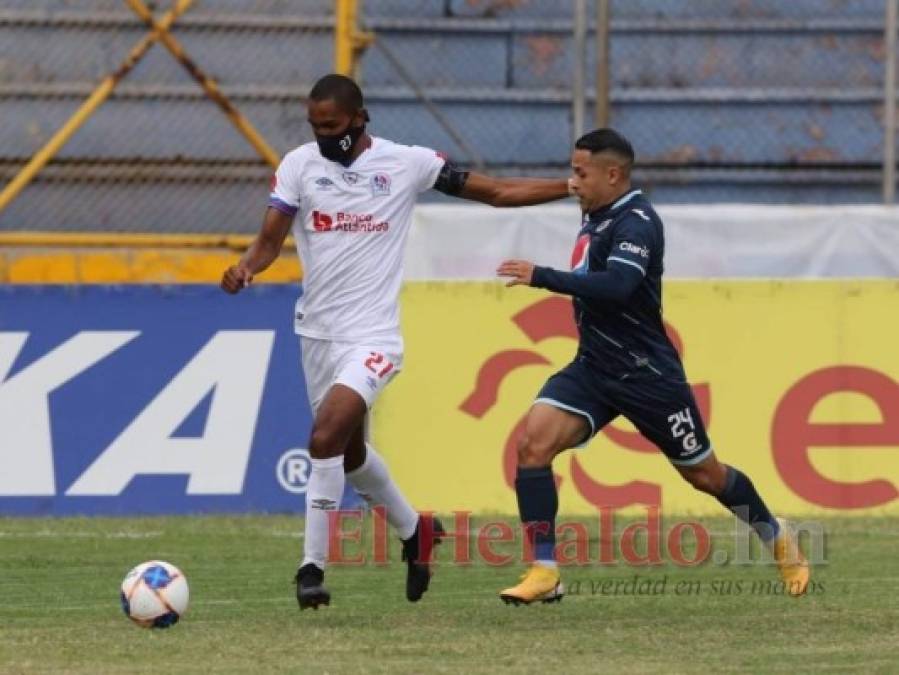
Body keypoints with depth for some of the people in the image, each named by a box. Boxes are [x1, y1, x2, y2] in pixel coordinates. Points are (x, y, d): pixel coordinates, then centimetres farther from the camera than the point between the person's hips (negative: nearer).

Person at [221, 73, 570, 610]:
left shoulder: (408, 163, -4)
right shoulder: (300, 164, 1)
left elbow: (497, 192, 3)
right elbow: (270, 240, -1)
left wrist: (577, 187, -1)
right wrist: (245, 268, -24)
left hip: (372, 337, -4)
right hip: (317, 331, 5)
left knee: (326, 439, -22)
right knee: (351, 453, 17)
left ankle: (313, 566, -12)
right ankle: (415, 531, 42)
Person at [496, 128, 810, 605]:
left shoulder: (636, 224, -19)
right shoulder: (596, 216, 8)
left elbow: (616, 286, -37)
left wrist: (541, 277, -36)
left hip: (646, 373, -7)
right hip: (593, 368, 7)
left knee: (703, 474, 7)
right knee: (533, 442, -15)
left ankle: (778, 539, 34)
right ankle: (544, 573, -14)